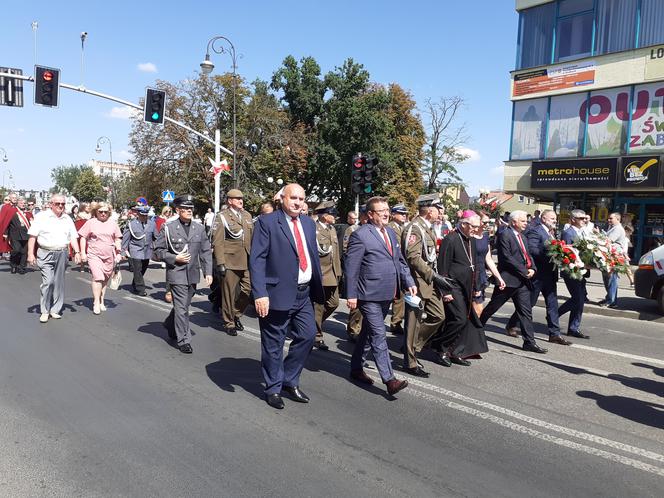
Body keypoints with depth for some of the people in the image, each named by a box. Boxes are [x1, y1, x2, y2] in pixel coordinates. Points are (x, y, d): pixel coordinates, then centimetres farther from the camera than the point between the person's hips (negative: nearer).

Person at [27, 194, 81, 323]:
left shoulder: (67, 219, 13)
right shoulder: (41, 216, 0)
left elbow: (73, 237, 12)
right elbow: (32, 236, -2)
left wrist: (77, 252, -1)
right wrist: (30, 254, -7)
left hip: (62, 254, 4)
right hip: (46, 254, -4)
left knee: (59, 283, 7)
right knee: (48, 281, -12)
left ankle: (55, 310, 18)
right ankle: (44, 311, 0)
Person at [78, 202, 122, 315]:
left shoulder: (113, 224, 10)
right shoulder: (91, 222, 2)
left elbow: (117, 239, 14)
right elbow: (83, 238, 3)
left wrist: (118, 253, 7)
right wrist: (83, 253, -2)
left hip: (109, 256, 3)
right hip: (94, 255, -3)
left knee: (105, 280, 9)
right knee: (98, 277, -14)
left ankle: (101, 301, 22)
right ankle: (96, 303, -7)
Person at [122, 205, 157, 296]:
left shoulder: (152, 224, 4)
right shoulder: (131, 224, -4)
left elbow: (155, 237, 12)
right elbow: (125, 238, 1)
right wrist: (124, 250, -3)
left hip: (147, 252, 4)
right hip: (135, 252, -4)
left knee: (143, 270, 14)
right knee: (137, 271, -8)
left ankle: (135, 286, 33)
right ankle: (141, 289, -2)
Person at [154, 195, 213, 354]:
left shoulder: (199, 228, 7)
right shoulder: (168, 228, -4)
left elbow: (206, 252, 8)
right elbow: (158, 251, 0)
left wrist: (208, 272, 0)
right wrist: (174, 258, -13)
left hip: (193, 274, 4)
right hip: (177, 273, -4)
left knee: (183, 305, 17)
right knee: (182, 307, -6)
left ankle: (170, 325, 44)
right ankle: (183, 340, 5)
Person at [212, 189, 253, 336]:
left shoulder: (247, 215, 15)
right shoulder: (222, 216, -2)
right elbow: (217, 242, -7)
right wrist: (220, 263, -13)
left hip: (247, 262, 5)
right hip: (230, 262, -5)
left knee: (248, 289, 0)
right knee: (229, 293, 4)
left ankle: (236, 314, 25)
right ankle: (229, 323, 20)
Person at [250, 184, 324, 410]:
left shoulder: (308, 223, 12)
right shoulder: (267, 222, -8)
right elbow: (256, 259, -13)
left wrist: (318, 288, 12)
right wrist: (260, 294, -21)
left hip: (304, 293, 6)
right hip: (279, 293, -6)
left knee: (308, 336, 9)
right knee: (273, 344, 6)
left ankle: (290, 382, 29)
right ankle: (274, 389, 25)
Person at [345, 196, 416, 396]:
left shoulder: (391, 232, 13)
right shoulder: (360, 235, -12)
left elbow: (400, 261, 17)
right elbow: (351, 267, -12)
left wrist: (409, 282, 6)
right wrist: (351, 295, -14)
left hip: (386, 295, 8)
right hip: (370, 295, -8)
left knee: (368, 333, 17)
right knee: (378, 336, -6)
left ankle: (356, 368, 31)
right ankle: (389, 380, -3)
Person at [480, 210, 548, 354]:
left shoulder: (522, 236, 17)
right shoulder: (504, 235, -10)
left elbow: (528, 255, 19)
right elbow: (506, 257, -18)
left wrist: (532, 269, -1)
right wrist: (524, 271, -17)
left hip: (523, 280, 8)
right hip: (508, 279, -8)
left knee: (526, 311, 5)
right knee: (492, 308, 4)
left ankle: (529, 342, 9)